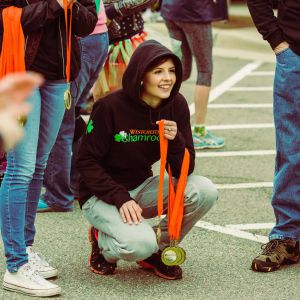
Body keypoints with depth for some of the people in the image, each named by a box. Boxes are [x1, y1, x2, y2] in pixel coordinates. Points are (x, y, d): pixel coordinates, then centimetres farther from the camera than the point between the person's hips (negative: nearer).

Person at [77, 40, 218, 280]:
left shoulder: (176, 105, -6)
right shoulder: (110, 107, -20)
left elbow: (183, 172, -6)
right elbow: (87, 162, -14)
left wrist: (175, 141, -26)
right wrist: (120, 198, -25)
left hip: (141, 188, 5)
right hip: (101, 195, -5)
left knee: (204, 191, -19)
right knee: (139, 244, -33)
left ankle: (157, 250, 2)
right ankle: (103, 242, 5)